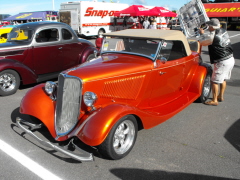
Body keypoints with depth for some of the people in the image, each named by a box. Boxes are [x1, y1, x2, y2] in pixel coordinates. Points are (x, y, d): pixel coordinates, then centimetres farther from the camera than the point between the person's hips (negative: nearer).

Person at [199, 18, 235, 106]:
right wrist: (204, 34, 16)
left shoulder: (213, 36, -21)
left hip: (222, 62, -9)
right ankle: (221, 96, 34)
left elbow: (202, 42, -10)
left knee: (215, 81, -1)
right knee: (223, 79, 21)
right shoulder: (223, 31, 6)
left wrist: (202, 34, 6)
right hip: (230, 59, 10)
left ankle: (214, 100, 4)